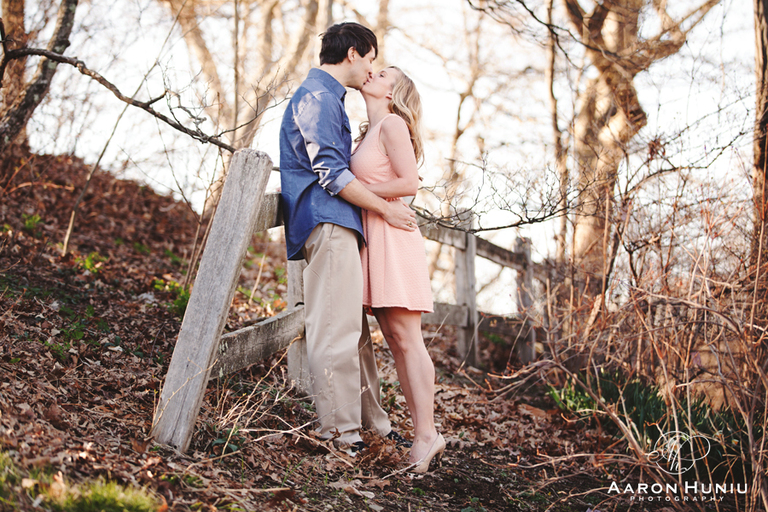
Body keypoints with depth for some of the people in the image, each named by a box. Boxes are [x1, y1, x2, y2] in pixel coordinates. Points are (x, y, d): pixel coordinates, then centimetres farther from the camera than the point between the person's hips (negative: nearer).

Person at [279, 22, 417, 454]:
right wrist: (386, 208, -10)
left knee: (356, 328, 12)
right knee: (336, 329, -11)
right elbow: (329, 172, -14)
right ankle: (340, 431, -10)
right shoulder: (314, 98, -7)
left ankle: (372, 422, 17)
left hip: (341, 227, 11)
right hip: (328, 224, -11)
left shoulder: (329, 99, 26)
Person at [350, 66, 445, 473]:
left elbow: (409, 183, -14)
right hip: (372, 238, 9)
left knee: (406, 339, -10)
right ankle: (423, 434, 7)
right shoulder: (369, 132, 20)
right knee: (394, 340, 5)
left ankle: (426, 433, -8)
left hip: (392, 235, -9)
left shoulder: (392, 124, -6)